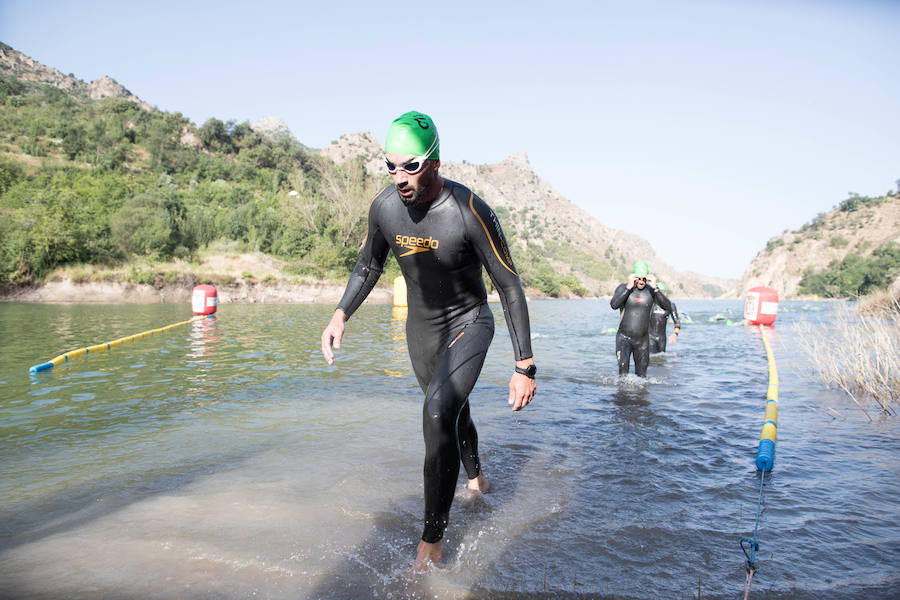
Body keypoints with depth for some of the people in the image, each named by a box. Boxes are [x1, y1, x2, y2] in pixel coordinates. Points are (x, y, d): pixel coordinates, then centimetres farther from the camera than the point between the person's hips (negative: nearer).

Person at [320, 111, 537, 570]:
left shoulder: (470, 211, -28)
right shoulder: (384, 206, -13)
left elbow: (509, 287, -22)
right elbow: (370, 264, 7)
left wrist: (525, 367, -24)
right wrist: (340, 315, -7)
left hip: (469, 324, -5)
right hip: (421, 327, 5)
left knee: (439, 412, -25)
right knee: (451, 413, 21)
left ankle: (431, 543, -12)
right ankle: (476, 477, 54)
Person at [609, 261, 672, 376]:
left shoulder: (651, 290, 0)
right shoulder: (623, 287, -6)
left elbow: (667, 306, -12)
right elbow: (614, 305, -24)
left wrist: (655, 288, -22)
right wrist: (629, 287, -25)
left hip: (643, 340, 3)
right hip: (624, 337, -2)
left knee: (641, 375, 9)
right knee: (623, 366, -22)